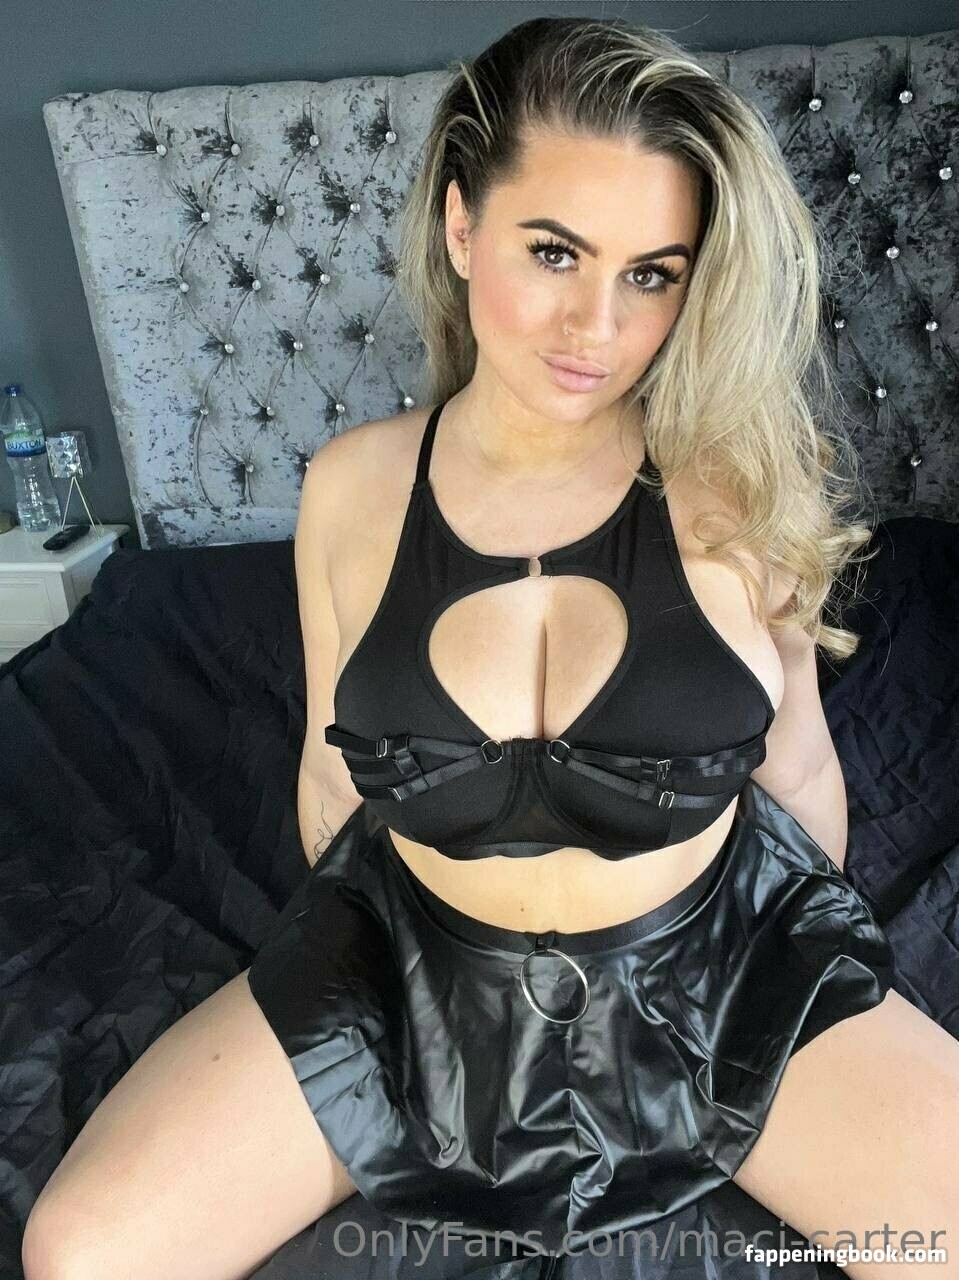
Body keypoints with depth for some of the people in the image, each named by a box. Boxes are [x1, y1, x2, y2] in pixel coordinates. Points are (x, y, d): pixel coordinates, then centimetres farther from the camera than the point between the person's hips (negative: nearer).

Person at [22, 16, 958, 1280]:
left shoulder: (736, 490, -15)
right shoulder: (352, 487, -11)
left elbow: (795, 765, -1)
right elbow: (336, 766, 3)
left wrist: (819, 983, 12)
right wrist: (339, 967, 15)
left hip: (717, 967, 0)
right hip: (412, 961, 1)